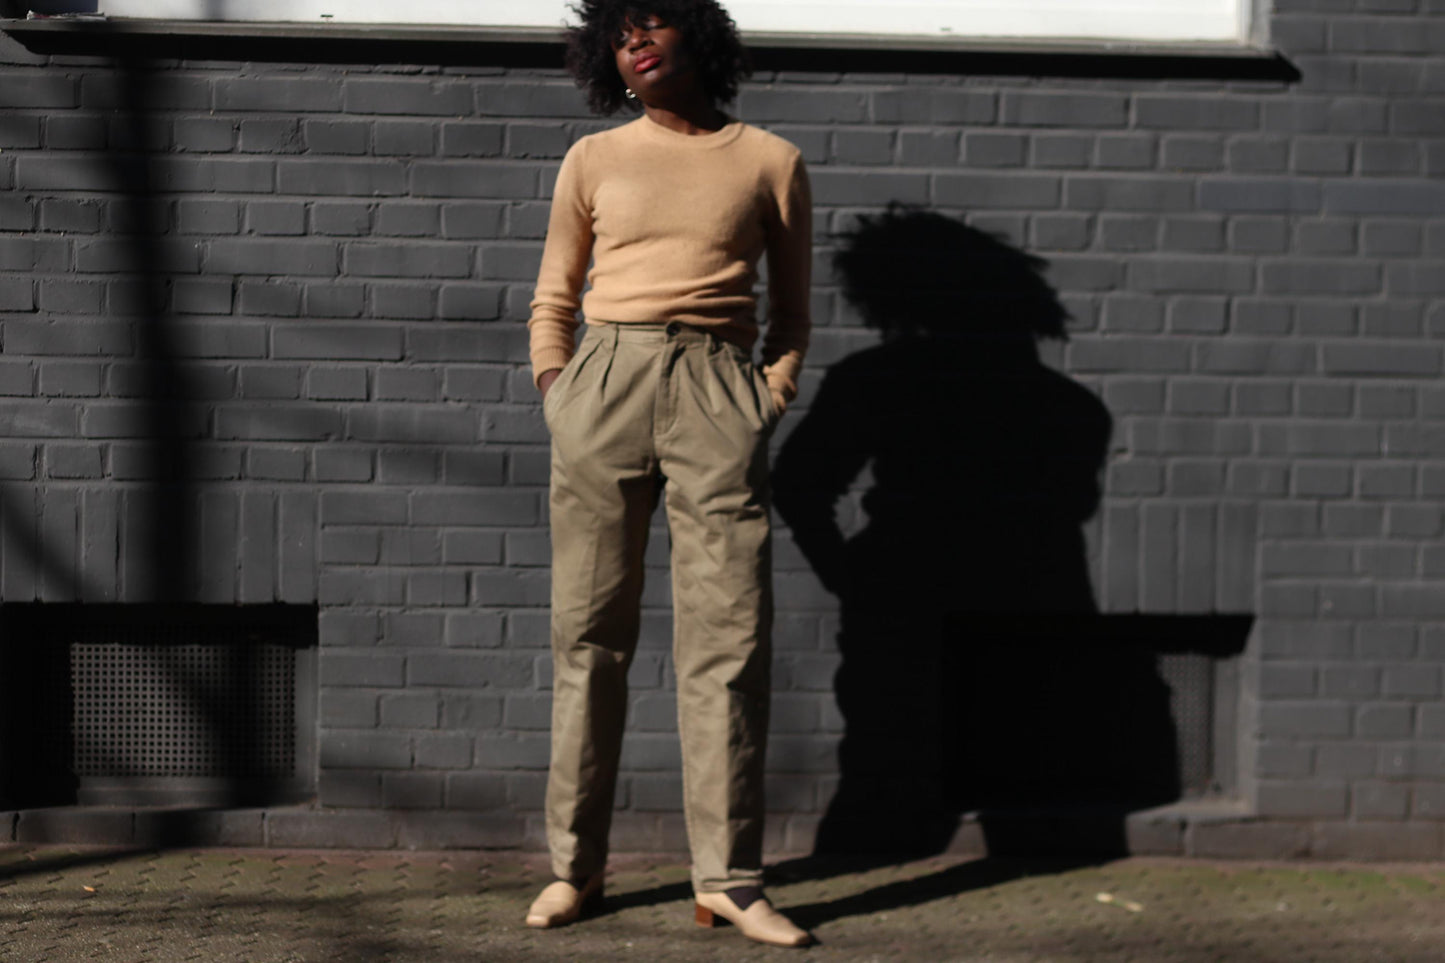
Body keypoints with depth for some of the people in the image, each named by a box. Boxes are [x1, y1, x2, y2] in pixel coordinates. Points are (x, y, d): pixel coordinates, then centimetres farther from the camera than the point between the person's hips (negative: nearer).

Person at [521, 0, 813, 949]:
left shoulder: (769, 162, 11)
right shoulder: (593, 161, 14)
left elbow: (791, 310, 17)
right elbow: (553, 299, 19)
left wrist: (773, 397, 4)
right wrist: (556, 393, 6)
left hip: (717, 390, -1)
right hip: (604, 381, 1)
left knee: (729, 638, -6)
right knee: (591, 632, 1)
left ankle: (728, 878, 0)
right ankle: (575, 865, 9)